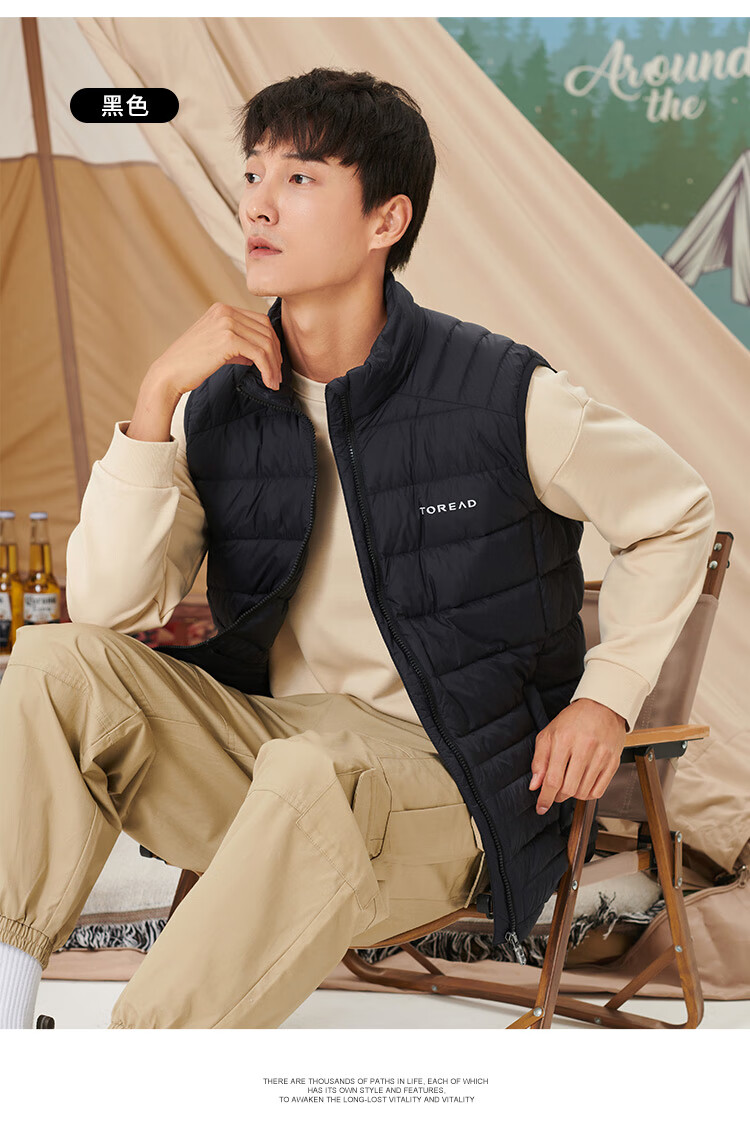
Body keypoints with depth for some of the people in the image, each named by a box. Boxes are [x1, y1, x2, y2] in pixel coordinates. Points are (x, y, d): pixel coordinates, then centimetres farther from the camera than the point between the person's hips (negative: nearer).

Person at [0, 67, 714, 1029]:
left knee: (314, 774, -38)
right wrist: (158, 395, -17)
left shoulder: (501, 396, -10)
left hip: (448, 791, -4)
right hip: (270, 746, 5)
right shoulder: (220, 406, 0)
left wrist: (607, 694, -4)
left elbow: (676, 515, 5)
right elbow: (107, 605, -11)